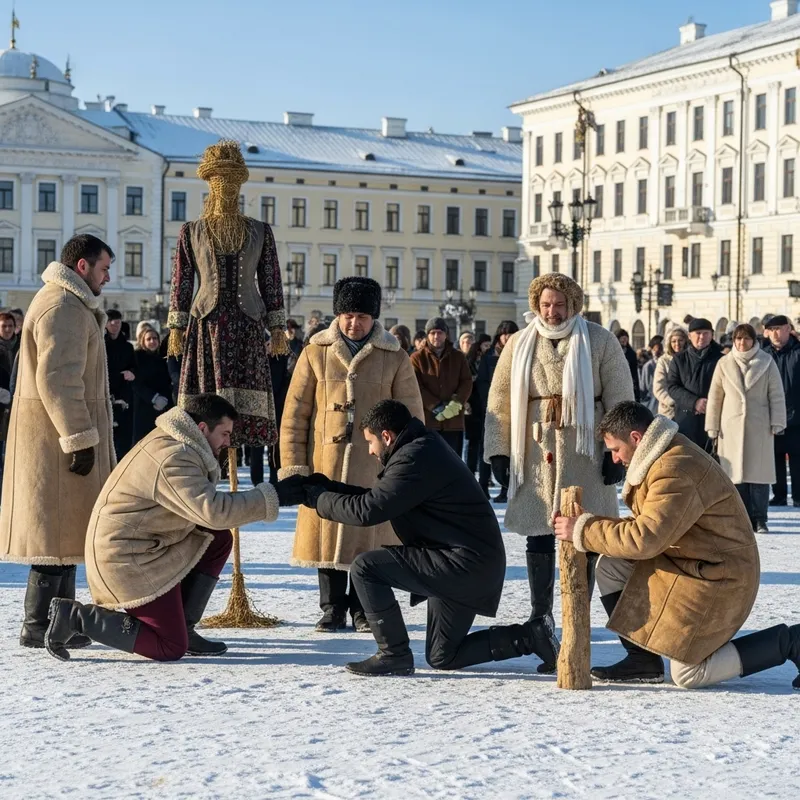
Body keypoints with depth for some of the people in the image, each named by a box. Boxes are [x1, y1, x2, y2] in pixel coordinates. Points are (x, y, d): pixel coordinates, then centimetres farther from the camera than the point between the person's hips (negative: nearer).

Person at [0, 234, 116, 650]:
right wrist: (80, 439, -23)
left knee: (66, 527, 15)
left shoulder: (70, 304, 21)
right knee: (58, 527, -8)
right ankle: (37, 625, -6)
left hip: (59, 434, 11)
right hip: (60, 432, -11)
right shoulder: (64, 308, -15)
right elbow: (58, 380, -23)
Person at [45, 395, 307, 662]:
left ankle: (183, 628, 10)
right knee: (171, 649, -9)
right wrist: (273, 497, -24)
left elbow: (203, 502, 13)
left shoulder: (170, 441, 9)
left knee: (218, 540, 8)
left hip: (144, 546, 11)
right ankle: (75, 615, -5)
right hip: (125, 560, -11)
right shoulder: (172, 460, -24)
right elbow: (214, 511, -31)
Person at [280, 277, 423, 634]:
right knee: (327, 534, 5)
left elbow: (411, 417, 7)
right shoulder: (315, 353, 5)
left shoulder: (395, 359, 4)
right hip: (325, 465, 1)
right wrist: (293, 465, -1)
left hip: (375, 467, -1)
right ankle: (332, 609, 18)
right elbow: (294, 414, 5)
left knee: (369, 536, 4)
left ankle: (364, 610, 17)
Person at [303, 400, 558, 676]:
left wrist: (318, 498, -7)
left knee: (365, 567, -14)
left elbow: (366, 510, -21)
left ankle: (394, 655, -5)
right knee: (442, 658, 17)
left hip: (463, 563, -11)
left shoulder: (415, 459, -18)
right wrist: (327, 486, 15)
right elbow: (377, 498, 19)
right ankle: (531, 637, 13)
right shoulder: (424, 449, 15)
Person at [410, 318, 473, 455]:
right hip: (427, 420, -2)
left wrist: (456, 404, -14)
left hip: (453, 421, 2)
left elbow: (467, 382, 4)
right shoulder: (418, 358, 3)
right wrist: (437, 408, -14)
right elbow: (417, 387, -5)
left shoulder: (458, 357, 11)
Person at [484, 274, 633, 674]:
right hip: (535, 453, 3)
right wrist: (498, 450, 5)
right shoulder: (519, 345, 11)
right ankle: (541, 615, 20)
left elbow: (620, 398, 1)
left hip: (583, 454, -3)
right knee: (538, 535, 7)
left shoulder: (599, 341, 2)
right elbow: (500, 400, 11)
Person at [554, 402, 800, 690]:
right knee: (609, 567, 2)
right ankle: (642, 661, 7)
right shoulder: (665, 456, 8)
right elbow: (650, 524, 12)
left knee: (687, 676, -8)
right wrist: (596, 521, 1)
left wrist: (583, 531, -21)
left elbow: (645, 539, -30)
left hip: (715, 578, -10)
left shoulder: (676, 472, -26)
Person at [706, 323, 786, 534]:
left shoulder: (767, 363, 3)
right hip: (732, 427, 1)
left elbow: (777, 395, 3)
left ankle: (759, 519, 2)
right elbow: (715, 397, 8)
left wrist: (777, 423, -3)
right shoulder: (724, 364, 5)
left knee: (759, 472, -3)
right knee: (736, 473, 1)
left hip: (760, 427, -1)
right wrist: (713, 427, 6)